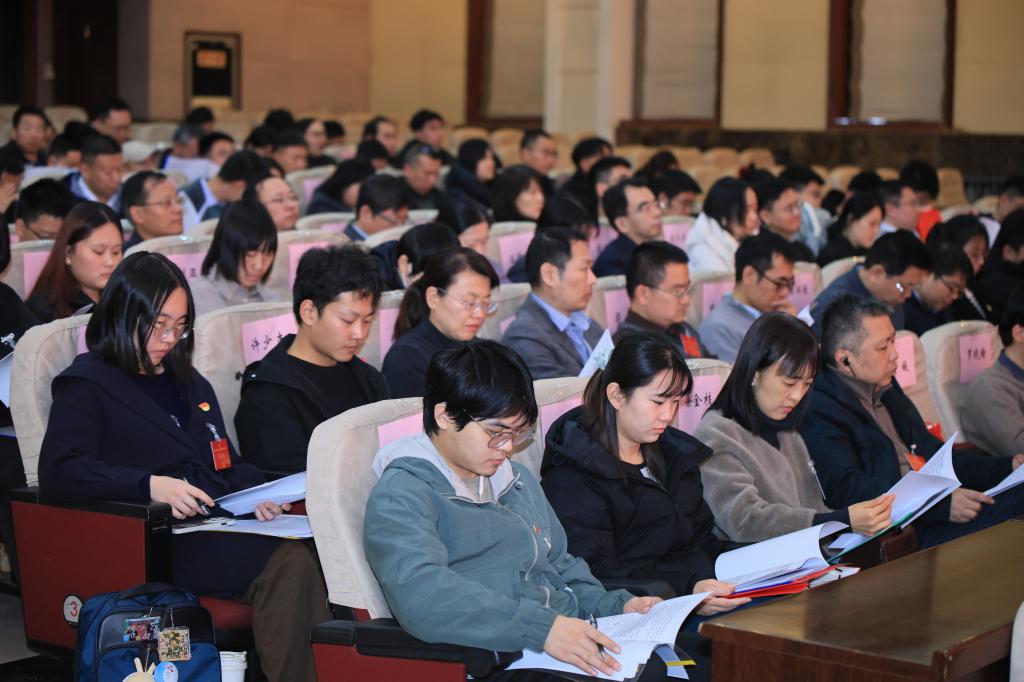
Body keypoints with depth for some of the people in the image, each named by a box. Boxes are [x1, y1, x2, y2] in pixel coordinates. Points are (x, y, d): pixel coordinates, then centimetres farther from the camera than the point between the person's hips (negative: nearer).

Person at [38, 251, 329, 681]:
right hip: (156, 544, -6)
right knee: (288, 564, -34)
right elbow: (57, 473, -7)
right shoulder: (86, 385, 8)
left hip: (221, 528, 6)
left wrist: (258, 494, 5)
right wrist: (150, 485, -22)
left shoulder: (192, 385, 29)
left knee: (307, 554, -30)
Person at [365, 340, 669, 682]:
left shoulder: (518, 480, 25)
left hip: (577, 649, 8)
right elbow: (419, 594, -22)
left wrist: (617, 605, 12)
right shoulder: (400, 498, -5)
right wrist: (541, 628, -29)